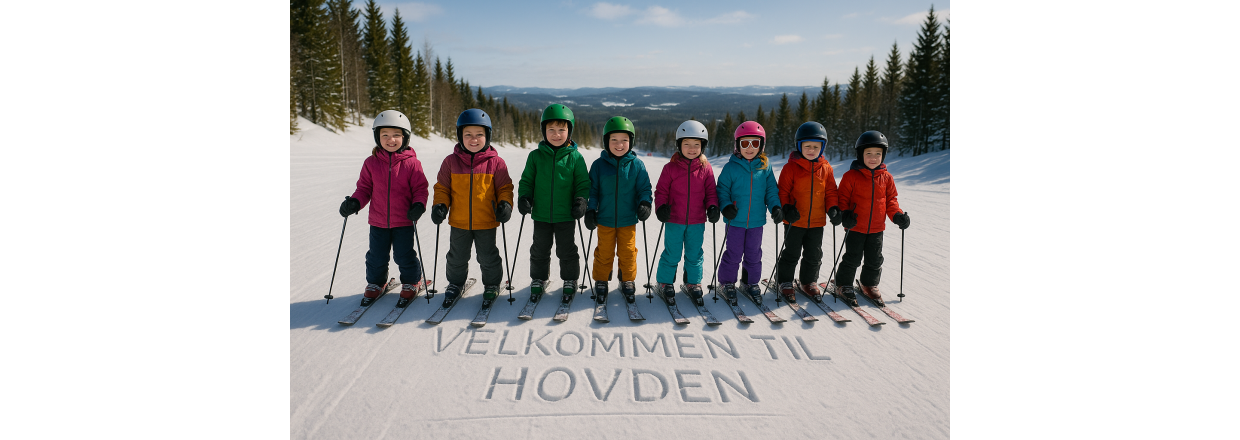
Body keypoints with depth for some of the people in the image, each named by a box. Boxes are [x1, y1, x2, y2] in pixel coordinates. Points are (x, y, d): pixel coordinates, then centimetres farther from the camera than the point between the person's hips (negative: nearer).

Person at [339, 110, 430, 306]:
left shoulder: (412, 163, -7)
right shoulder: (371, 163, 0)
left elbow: (420, 188, -4)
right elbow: (365, 188, 6)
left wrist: (418, 205, -20)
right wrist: (354, 202, -10)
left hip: (404, 221, -3)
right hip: (378, 221, 3)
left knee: (404, 256, 7)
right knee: (377, 257, 13)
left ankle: (411, 283, 31)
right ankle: (375, 283, 36)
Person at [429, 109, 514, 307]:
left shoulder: (495, 162, -6)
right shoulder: (451, 161, -2)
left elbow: (504, 187, 2)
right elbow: (442, 187, 6)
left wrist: (505, 204, -14)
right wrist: (440, 205, -8)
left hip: (486, 223, -1)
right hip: (459, 222, 2)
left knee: (488, 257, 12)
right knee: (457, 257, 17)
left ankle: (492, 284, 35)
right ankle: (455, 284, 39)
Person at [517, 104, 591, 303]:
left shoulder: (575, 157, -4)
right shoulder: (536, 156, 0)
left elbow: (583, 183, 1)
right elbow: (527, 180, 7)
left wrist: (581, 201, -13)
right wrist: (524, 197, -7)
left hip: (566, 215, -1)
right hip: (541, 214, 2)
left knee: (567, 250, 11)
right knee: (540, 250, 15)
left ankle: (570, 281, 29)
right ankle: (538, 279, 33)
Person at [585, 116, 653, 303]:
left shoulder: (637, 165, -3)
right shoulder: (599, 165, -3)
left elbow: (644, 188, 1)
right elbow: (592, 190, 2)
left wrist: (644, 204, -17)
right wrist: (590, 210, -7)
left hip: (628, 219, 0)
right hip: (604, 219, 0)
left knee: (627, 252, 10)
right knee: (604, 252, 10)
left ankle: (627, 281, 30)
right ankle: (601, 281, 28)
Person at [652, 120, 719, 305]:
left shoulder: (706, 168, 0)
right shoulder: (671, 167, -5)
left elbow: (711, 191, 7)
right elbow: (661, 190, 0)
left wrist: (713, 207, -9)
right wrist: (661, 207, -14)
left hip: (697, 222, 2)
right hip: (674, 221, -2)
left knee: (694, 255, 13)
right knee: (672, 255, 7)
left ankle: (693, 283, 30)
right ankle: (665, 283, 24)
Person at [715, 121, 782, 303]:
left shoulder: (765, 167, 2)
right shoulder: (731, 167, -6)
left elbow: (771, 190, 7)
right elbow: (722, 190, -2)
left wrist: (775, 207, -7)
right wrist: (726, 206, -17)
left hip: (757, 221, 2)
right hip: (736, 220, -2)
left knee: (754, 254, 14)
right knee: (733, 254, 7)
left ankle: (751, 283, 32)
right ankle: (728, 282, 24)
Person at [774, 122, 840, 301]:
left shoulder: (826, 169, 4)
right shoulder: (791, 168, -8)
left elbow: (830, 192, 11)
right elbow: (783, 191, -5)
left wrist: (833, 209, -2)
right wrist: (786, 208, -18)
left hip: (817, 222, 4)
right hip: (795, 221, -4)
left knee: (814, 255, 14)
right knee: (791, 253, 6)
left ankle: (809, 281, 32)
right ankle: (785, 282, 22)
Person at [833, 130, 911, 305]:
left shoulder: (886, 177, 4)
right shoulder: (851, 176, -9)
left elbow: (890, 200, 11)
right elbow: (842, 197, -6)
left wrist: (897, 215, -4)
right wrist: (845, 214, -20)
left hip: (876, 228, 4)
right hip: (855, 227, -4)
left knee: (875, 260, 14)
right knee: (852, 258, 4)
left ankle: (870, 284, 33)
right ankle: (843, 284, 21)